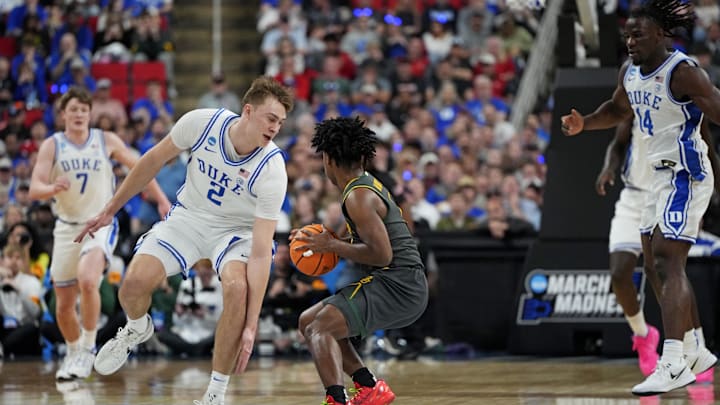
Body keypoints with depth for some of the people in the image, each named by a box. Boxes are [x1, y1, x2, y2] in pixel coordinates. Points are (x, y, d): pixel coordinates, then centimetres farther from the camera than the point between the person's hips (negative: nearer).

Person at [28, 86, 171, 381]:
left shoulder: (107, 141, -1)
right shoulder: (52, 146, -3)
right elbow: (34, 190, -12)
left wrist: (161, 199, 10)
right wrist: (52, 188, -34)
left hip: (100, 224, -2)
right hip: (67, 227, 2)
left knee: (87, 280, -30)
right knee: (64, 304, 6)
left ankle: (88, 347, -13)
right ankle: (74, 352, 34)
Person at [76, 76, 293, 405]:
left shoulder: (272, 171, -29)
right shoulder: (201, 123, -23)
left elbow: (261, 253, -31)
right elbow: (154, 160, -2)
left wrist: (251, 326, -36)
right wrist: (110, 210, 3)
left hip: (237, 228, -2)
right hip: (189, 216, 2)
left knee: (237, 288, -33)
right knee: (134, 282, -19)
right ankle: (136, 330, 21)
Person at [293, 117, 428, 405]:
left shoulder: (357, 196, -14)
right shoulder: (371, 184, 17)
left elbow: (382, 254, -20)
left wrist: (332, 246, -11)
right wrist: (328, 241, 15)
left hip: (395, 284, -10)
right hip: (405, 286, 10)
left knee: (319, 329, -22)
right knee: (308, 321, 17)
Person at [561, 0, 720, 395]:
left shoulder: (682, 72, -18)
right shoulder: (630, 72, 7)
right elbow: (618, 110, 26)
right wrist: (584, 123, 10)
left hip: (685, 174, -9)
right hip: (659, 174, 9)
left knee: (669, 264, -18)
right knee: (660, 264, 15)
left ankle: (673, 363, -24)